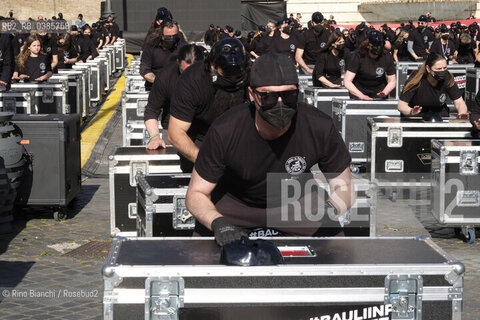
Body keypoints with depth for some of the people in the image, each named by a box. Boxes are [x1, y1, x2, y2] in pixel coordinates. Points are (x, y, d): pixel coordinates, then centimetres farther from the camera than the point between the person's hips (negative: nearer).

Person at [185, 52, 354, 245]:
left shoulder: (320, 128, -27)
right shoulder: (224, 132, -31)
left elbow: (343, 186, -14)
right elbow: (196, 193, -20)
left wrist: (330, 209, -38)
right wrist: (219, 223, -41)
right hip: (235, 200, -1)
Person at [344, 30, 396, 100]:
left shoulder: (387, 57, -12)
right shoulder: (358, 57, -20)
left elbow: (392, 81, -4)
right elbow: (347, 81, -23)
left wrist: (384, 92, -25)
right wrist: (361, 96, -36)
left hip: (379, 91, 2)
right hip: (358, 90, -2)